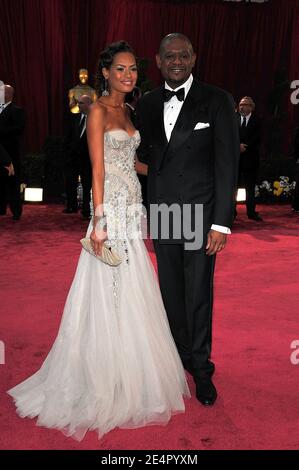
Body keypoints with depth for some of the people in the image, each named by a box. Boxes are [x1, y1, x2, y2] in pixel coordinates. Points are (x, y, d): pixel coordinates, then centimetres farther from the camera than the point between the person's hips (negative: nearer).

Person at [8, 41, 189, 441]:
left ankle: (129, 375, 28)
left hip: (132, 208, 8)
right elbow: (98, 169, -14)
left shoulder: (126, 111, 17)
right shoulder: (99, 110, -7)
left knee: (133, 294, 13)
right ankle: (104, 383, 15)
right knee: (108, 293, -1)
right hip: (111, 208, -8)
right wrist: (100, 220, -18)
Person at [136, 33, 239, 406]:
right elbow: (146, 158, 13)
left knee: (198, 295, 5)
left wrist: (221, 222, -12)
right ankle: (180, 356, 33)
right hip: (162, 214, 4)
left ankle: (201, 368, 24)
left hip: (200, 214, -3)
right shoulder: (147, 104, 8)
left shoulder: (216, 101, -4)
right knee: (171, 293, 13)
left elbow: (227, 165, -7)